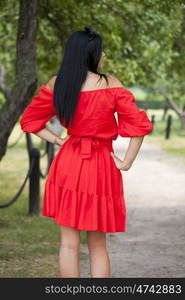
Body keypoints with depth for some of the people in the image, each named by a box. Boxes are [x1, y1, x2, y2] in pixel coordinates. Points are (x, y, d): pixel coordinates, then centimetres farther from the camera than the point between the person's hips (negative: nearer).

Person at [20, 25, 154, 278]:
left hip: (68, 166, 2)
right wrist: (126, 163, -4)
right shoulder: (110, 84, -9)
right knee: (98, 245, 10)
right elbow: (140, 125, -12)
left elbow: (29, 120, 10)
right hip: (101, 168, -2)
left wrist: (57, 140, 9)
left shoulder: (56, 84, 0)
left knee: (69, 243, 8)